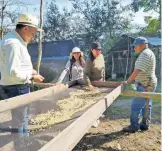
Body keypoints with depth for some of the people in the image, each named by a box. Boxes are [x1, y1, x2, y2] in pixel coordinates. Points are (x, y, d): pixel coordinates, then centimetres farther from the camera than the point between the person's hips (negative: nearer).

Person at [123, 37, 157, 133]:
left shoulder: (145, 54, -19)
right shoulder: (147, 53, 15)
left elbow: (137, 70, -24)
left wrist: (128, 81, -17)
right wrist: (138, 81, 21)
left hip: (145, 85, -11)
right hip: (147, 84, 11)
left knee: (136, 106, -3)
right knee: (146, 105, 17)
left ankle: (134, 126, 7)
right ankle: (145, 124, 28)